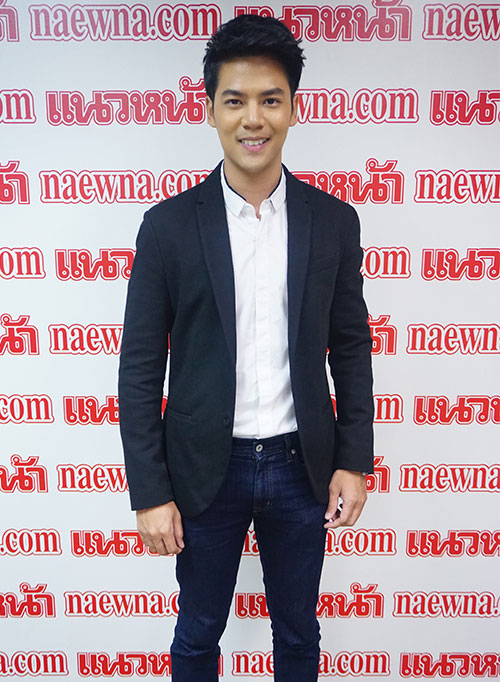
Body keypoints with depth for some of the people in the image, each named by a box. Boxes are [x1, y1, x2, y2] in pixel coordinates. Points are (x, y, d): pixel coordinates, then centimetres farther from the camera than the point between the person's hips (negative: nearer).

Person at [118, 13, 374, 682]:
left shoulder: (334, 221, -3)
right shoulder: (169, 225, -9)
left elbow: (351, 347, 3)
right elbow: (140, 367, -7)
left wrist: (355, 460, 0)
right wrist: (150, 491, -8)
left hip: (301, 463, 2)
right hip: (205, 468, -1)